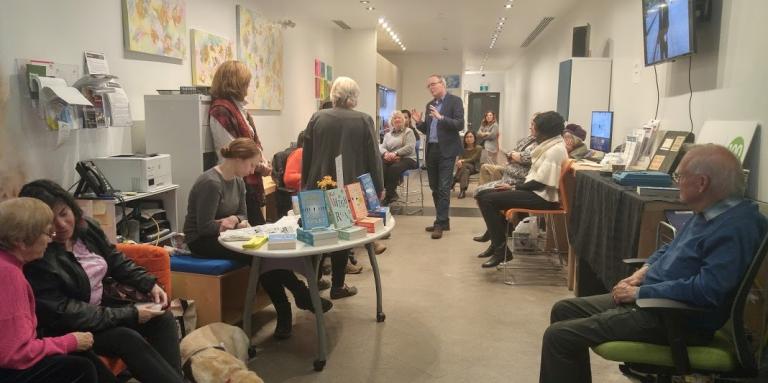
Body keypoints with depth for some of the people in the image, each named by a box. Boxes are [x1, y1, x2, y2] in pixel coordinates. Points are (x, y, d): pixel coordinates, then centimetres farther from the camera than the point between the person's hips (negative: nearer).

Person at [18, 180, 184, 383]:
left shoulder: (87, 227, -3)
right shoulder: (37, 261, -24)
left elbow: (118, 261, 9)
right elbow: (64, 314, -26)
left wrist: (150, 284, -8)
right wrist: (130, 315, -26)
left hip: (104, 305, 7)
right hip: (68, 329, -7)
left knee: (162, 319, -11)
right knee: (127, 338, -29)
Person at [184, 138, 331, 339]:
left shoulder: (238, 181, 5)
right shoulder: (211, 183, -22)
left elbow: (242, 214, 12)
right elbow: (204, 227, -21)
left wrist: (235, 220, -11)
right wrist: (234, 222, -13)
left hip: (222, 236, 8)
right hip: (201, 241, -8)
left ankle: (283, 313, -18)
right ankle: (302, 296, -13)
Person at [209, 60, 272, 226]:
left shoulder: (239, 108, 13)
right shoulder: (221, 111, -15)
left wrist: (262, 163, 0)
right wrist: (259, 167, -10)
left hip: (251, 181, 9)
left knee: (258, 226, 13)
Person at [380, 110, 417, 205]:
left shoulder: (408, 132, 8)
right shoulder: (388, 134, 24)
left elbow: (410, 147, -8)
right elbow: (382, 147, 12)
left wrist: (395, 153, -20)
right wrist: (386, 153, -14)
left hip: (407, 158, -4)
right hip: (390, 159, 4)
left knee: (393, 168, -37)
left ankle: (389, 195, -25)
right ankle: (392, 193, -21)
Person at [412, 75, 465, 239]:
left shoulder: (454, 101, -4)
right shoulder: (430, 105, 16)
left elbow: (460, 125, -14)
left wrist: (441, 118, -26)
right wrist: (419, 122, -3)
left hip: (446, 150, -7)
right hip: (431, 150, 7)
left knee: (443, 188, -6)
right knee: (435, 188, 10)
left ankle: (440, 223, -3)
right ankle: (442, 221, 19)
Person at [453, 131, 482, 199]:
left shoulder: (478, 148, -3)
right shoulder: (463, 149, 8)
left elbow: (473, 159, -14)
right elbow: (459, 159, -3)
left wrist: (462, 161, -29)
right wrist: (459, 162, -29)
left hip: (474, 168, -3)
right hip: (464, 168, 3)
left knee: (464, 165, -35)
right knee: (466, 171, -36)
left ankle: (451, 184, -36)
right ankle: (463, 190, -46)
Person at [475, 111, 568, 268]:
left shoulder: (555, 150, -17)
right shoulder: (550, 145, 15)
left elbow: (541, 182, -22)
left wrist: (514, 188, -11)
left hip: (542, 197, -11)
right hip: (535, 192, 11)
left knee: (486, 199, -18)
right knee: (491, 193, 16)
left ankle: (501, 248, -12)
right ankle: (498, 242, 20)